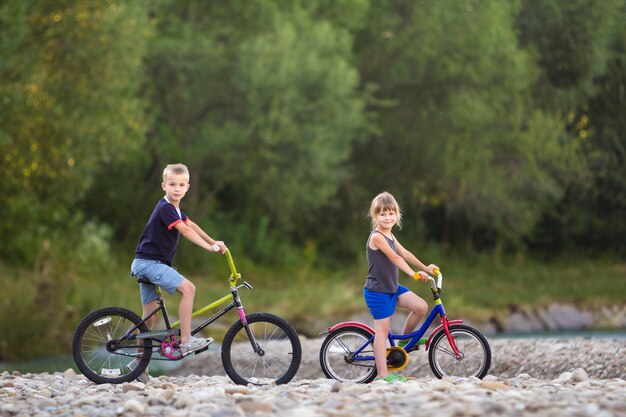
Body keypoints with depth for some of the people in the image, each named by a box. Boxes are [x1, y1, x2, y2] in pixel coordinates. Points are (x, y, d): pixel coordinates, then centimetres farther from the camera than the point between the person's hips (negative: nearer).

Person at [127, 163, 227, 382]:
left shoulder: (175, 208, 14)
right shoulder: (164, 208, -16)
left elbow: (191, 225, 23)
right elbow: (185, 231, -23)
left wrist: (214, 242, 18)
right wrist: (210, 247, -27)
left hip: (150, 264, 10)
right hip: (148, 262, -10)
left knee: (151, 315, 11)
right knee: (188, 288, -22)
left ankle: (139, 362, 17)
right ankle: (186, 341, -21)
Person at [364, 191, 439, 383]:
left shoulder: (390, 236, 10)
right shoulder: (377, 237, -19)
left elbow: (405, 254, 14)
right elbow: (395, 258, -27)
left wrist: (425, 268, 14)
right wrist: (413, 274, -34)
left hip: (393, 287, 8)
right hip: (377, 290, -8)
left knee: (421, 306, -4)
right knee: (382, 330, -6)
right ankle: (383, 374, -2)